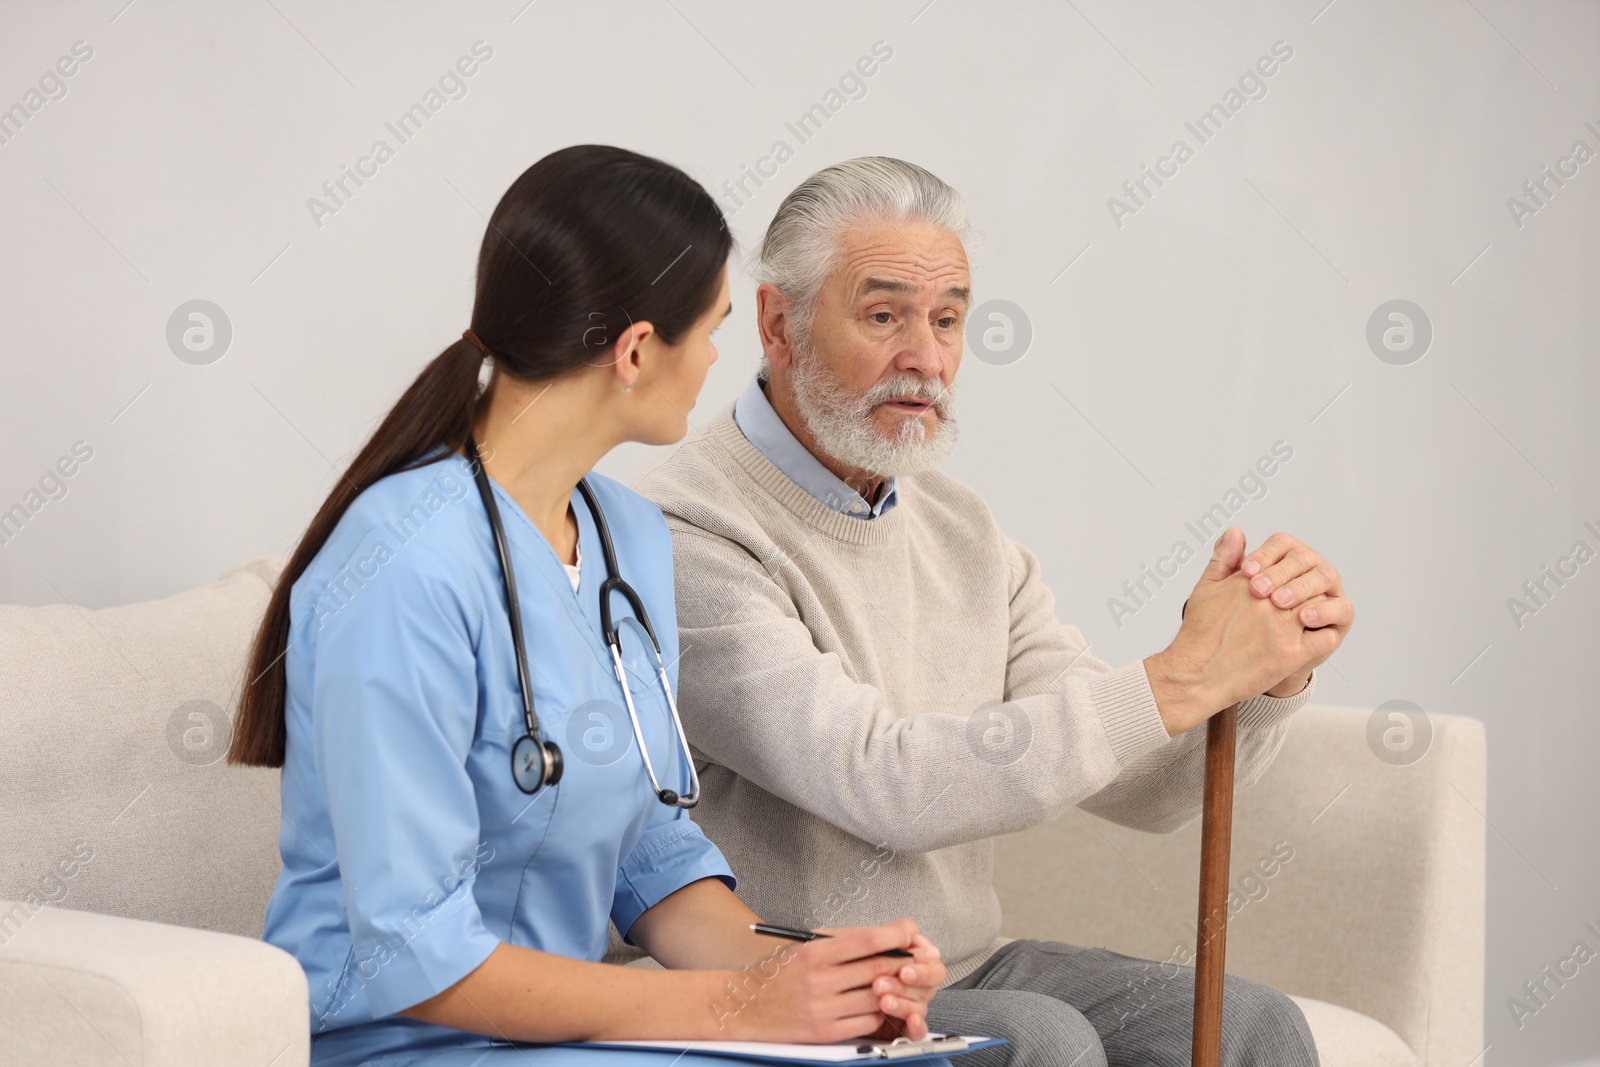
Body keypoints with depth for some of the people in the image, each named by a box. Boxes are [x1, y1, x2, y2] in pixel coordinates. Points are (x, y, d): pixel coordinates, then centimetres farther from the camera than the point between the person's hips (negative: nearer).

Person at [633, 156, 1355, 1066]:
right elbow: (885, 787, -26)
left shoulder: (961, 531, 9)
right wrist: (1180, 678, -24)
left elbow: (1141, 790, 7)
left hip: (968, 969, 6)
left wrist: (1273, 675, -14)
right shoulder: (689, 538, -16)